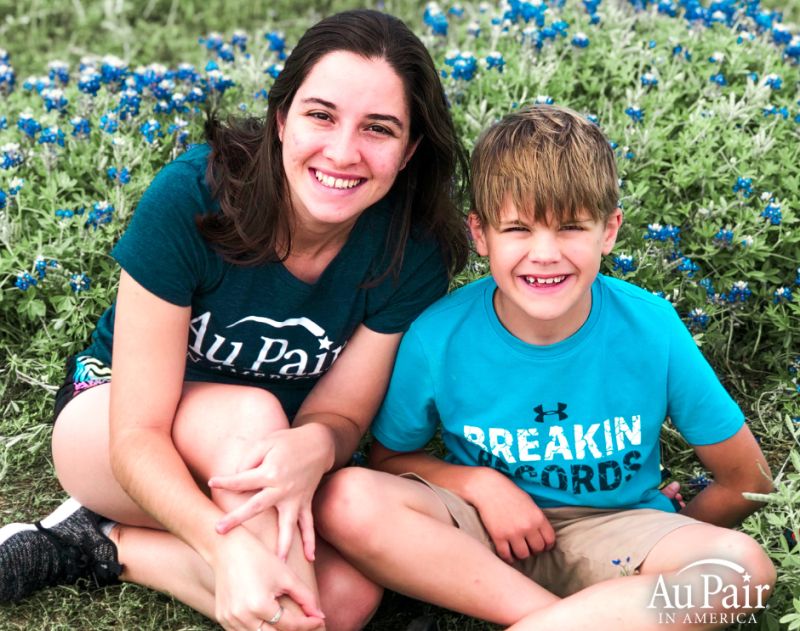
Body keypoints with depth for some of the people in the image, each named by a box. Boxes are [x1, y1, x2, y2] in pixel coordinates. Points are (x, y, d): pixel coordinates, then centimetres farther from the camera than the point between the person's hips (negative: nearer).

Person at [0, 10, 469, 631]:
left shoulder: (414, 247, -20)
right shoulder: (191, 196, -29)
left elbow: (342, 411, -14)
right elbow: (137, 433, -29)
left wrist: (312, 447, -40)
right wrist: (227, 542, -47)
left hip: (269, 457, 4)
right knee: (251, 414, -37)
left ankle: (101, 543, -9)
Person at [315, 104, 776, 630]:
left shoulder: (652, 331, -14)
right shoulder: (437, 338, -14)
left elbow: (746, 478, -3)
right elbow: (388, 459, 2)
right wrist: (480, 482, -13)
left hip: (615, 533, 0)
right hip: (484, 530, 1)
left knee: (745, 567, -30)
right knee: (345, 498, -28)